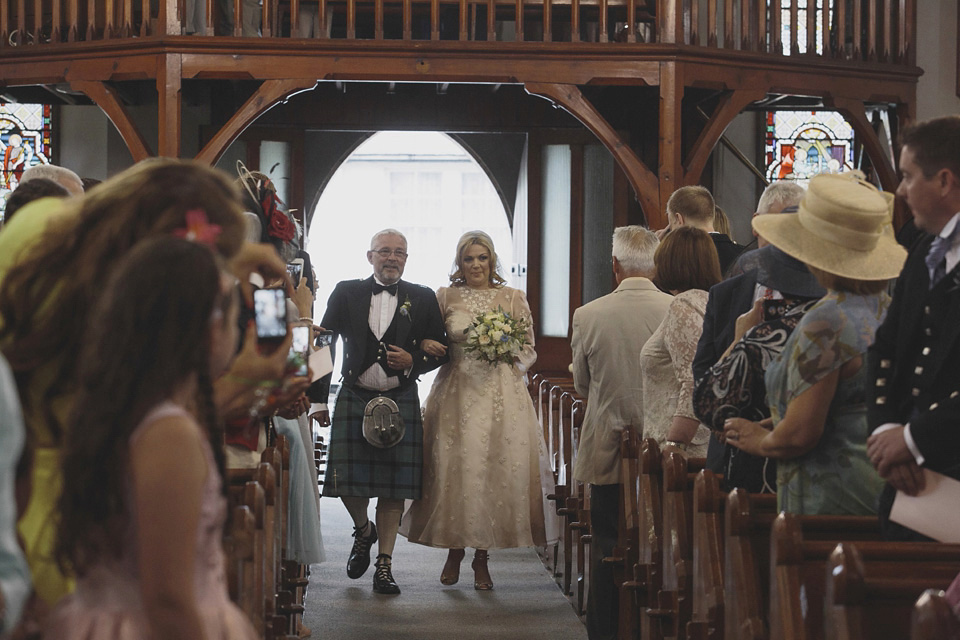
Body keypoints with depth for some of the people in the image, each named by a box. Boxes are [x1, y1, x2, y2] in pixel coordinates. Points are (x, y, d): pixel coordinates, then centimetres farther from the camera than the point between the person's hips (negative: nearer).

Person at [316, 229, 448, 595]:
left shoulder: (422, 299, 6)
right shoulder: (346, 294, 6)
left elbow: (440, 351, 9)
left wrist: (413, 361, -12)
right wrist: (318, 398, 2)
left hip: (400, 401, 0)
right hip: (354, 400, 0)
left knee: (395, 485, 0)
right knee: (347, 481, -2)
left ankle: (384, 565, 8)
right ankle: (363, 531, 30)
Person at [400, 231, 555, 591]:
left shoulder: (513, 299, 7)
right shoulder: (445, 297, 8)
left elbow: (529, 349, 10)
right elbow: (429, 342, 15)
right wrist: (428, 346, -7)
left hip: (500, 395, 0)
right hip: (456, 395, 0)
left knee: (495, 470, -3)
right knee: (452, 469, -2)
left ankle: (482, 558, 7)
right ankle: (454, 550, 16)